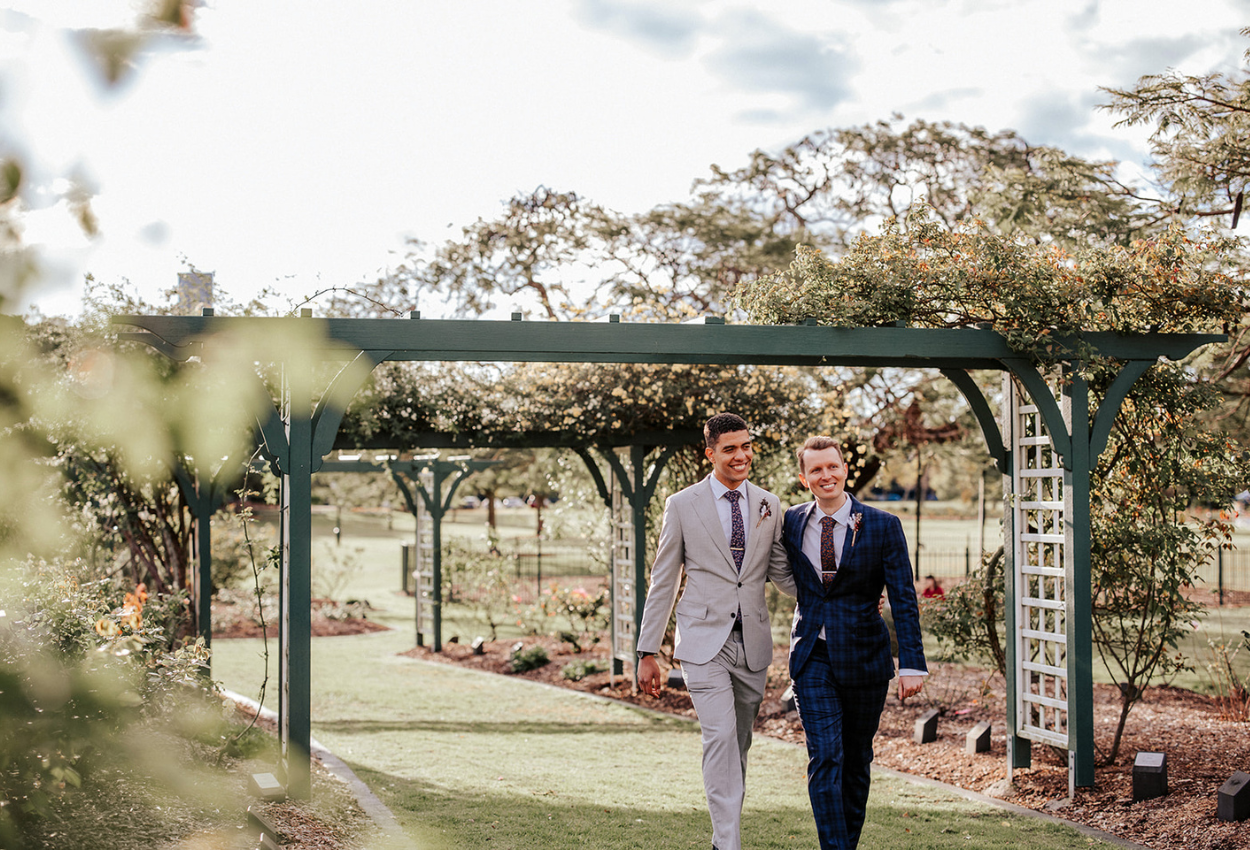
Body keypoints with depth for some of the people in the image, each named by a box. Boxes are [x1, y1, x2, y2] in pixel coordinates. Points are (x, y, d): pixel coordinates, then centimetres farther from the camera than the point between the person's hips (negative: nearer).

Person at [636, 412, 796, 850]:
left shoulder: (768, 506, 8)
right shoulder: (682, 506, -1)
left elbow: (781, 571, 15)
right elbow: (663, 581, 2)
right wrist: (648, 651, 0)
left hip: (752, 641, 4)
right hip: (704, 640, -4)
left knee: (739, 743, 11)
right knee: (720, 736, -17)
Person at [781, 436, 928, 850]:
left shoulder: (882, 526, -6)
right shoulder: (792, 522, 2)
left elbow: (903, 599, -7)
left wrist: (912, 663, -13)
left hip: (863, 656, 0)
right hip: (812, 658, 1)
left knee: (857, 761, 11)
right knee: (825, 757, -11)